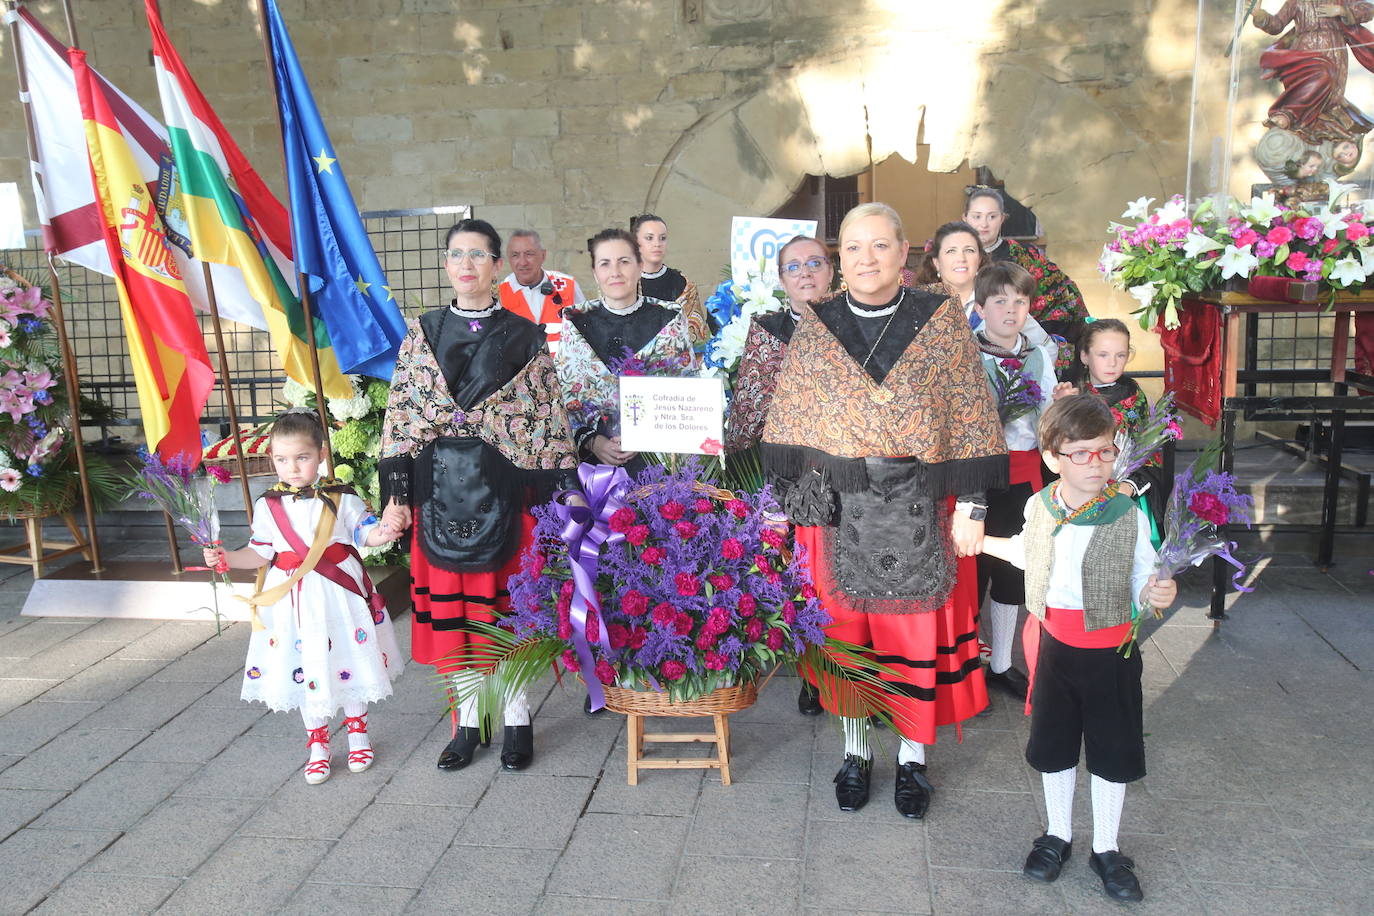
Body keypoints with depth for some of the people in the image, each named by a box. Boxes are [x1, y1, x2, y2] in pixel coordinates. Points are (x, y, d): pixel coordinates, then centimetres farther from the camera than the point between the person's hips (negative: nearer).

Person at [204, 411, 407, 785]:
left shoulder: (341, 498, -4)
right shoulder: (269, 505, 0)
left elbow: (365, 532, -3)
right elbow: (260, 553, 3)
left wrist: (385, 529, -24)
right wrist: (227, 557, -13)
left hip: (340, 593, -1)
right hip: (293, 598, 1)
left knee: (350, 662, 10)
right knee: (305, 669, 10)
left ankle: (357, 731, 33)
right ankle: (317, 743, 28)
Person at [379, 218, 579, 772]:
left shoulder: (524, 337, 3)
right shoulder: (421, 334, 9)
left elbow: (550, 417, 1)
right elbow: (399, 413, 6)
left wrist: (556, 490, -5)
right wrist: (397, 494, -1)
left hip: (504, 488, -2)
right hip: (440, 488, 2)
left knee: (509, 605, 4)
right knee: (449, 606, 7)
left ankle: (516, 719, 20)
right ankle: (468, 719, 22)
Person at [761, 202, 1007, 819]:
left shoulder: (942, 322, -1)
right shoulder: (814, 330, 3)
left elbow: (971, 417, -1)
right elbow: (788, 427, 5)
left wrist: (971, 504, -6)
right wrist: (794, 504, -1)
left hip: (921, 511, -1)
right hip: (838, 510, 1)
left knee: (916, 633, 7)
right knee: (846, 630, 10)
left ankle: (912, 757, 26)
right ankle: (856, 752, 28)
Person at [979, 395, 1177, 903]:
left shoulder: (1129, 516, -15)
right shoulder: (1039, 508, -6)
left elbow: (1142, 583, -9)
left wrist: (1159, 593, -30)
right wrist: (977, 540, 21)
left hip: (1111, 652, -2)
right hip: (1054, 646, 3)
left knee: (1111, 752, 12)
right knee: (1053, 745, 16)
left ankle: (1105, 849, 32)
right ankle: (1058, 835, 38)